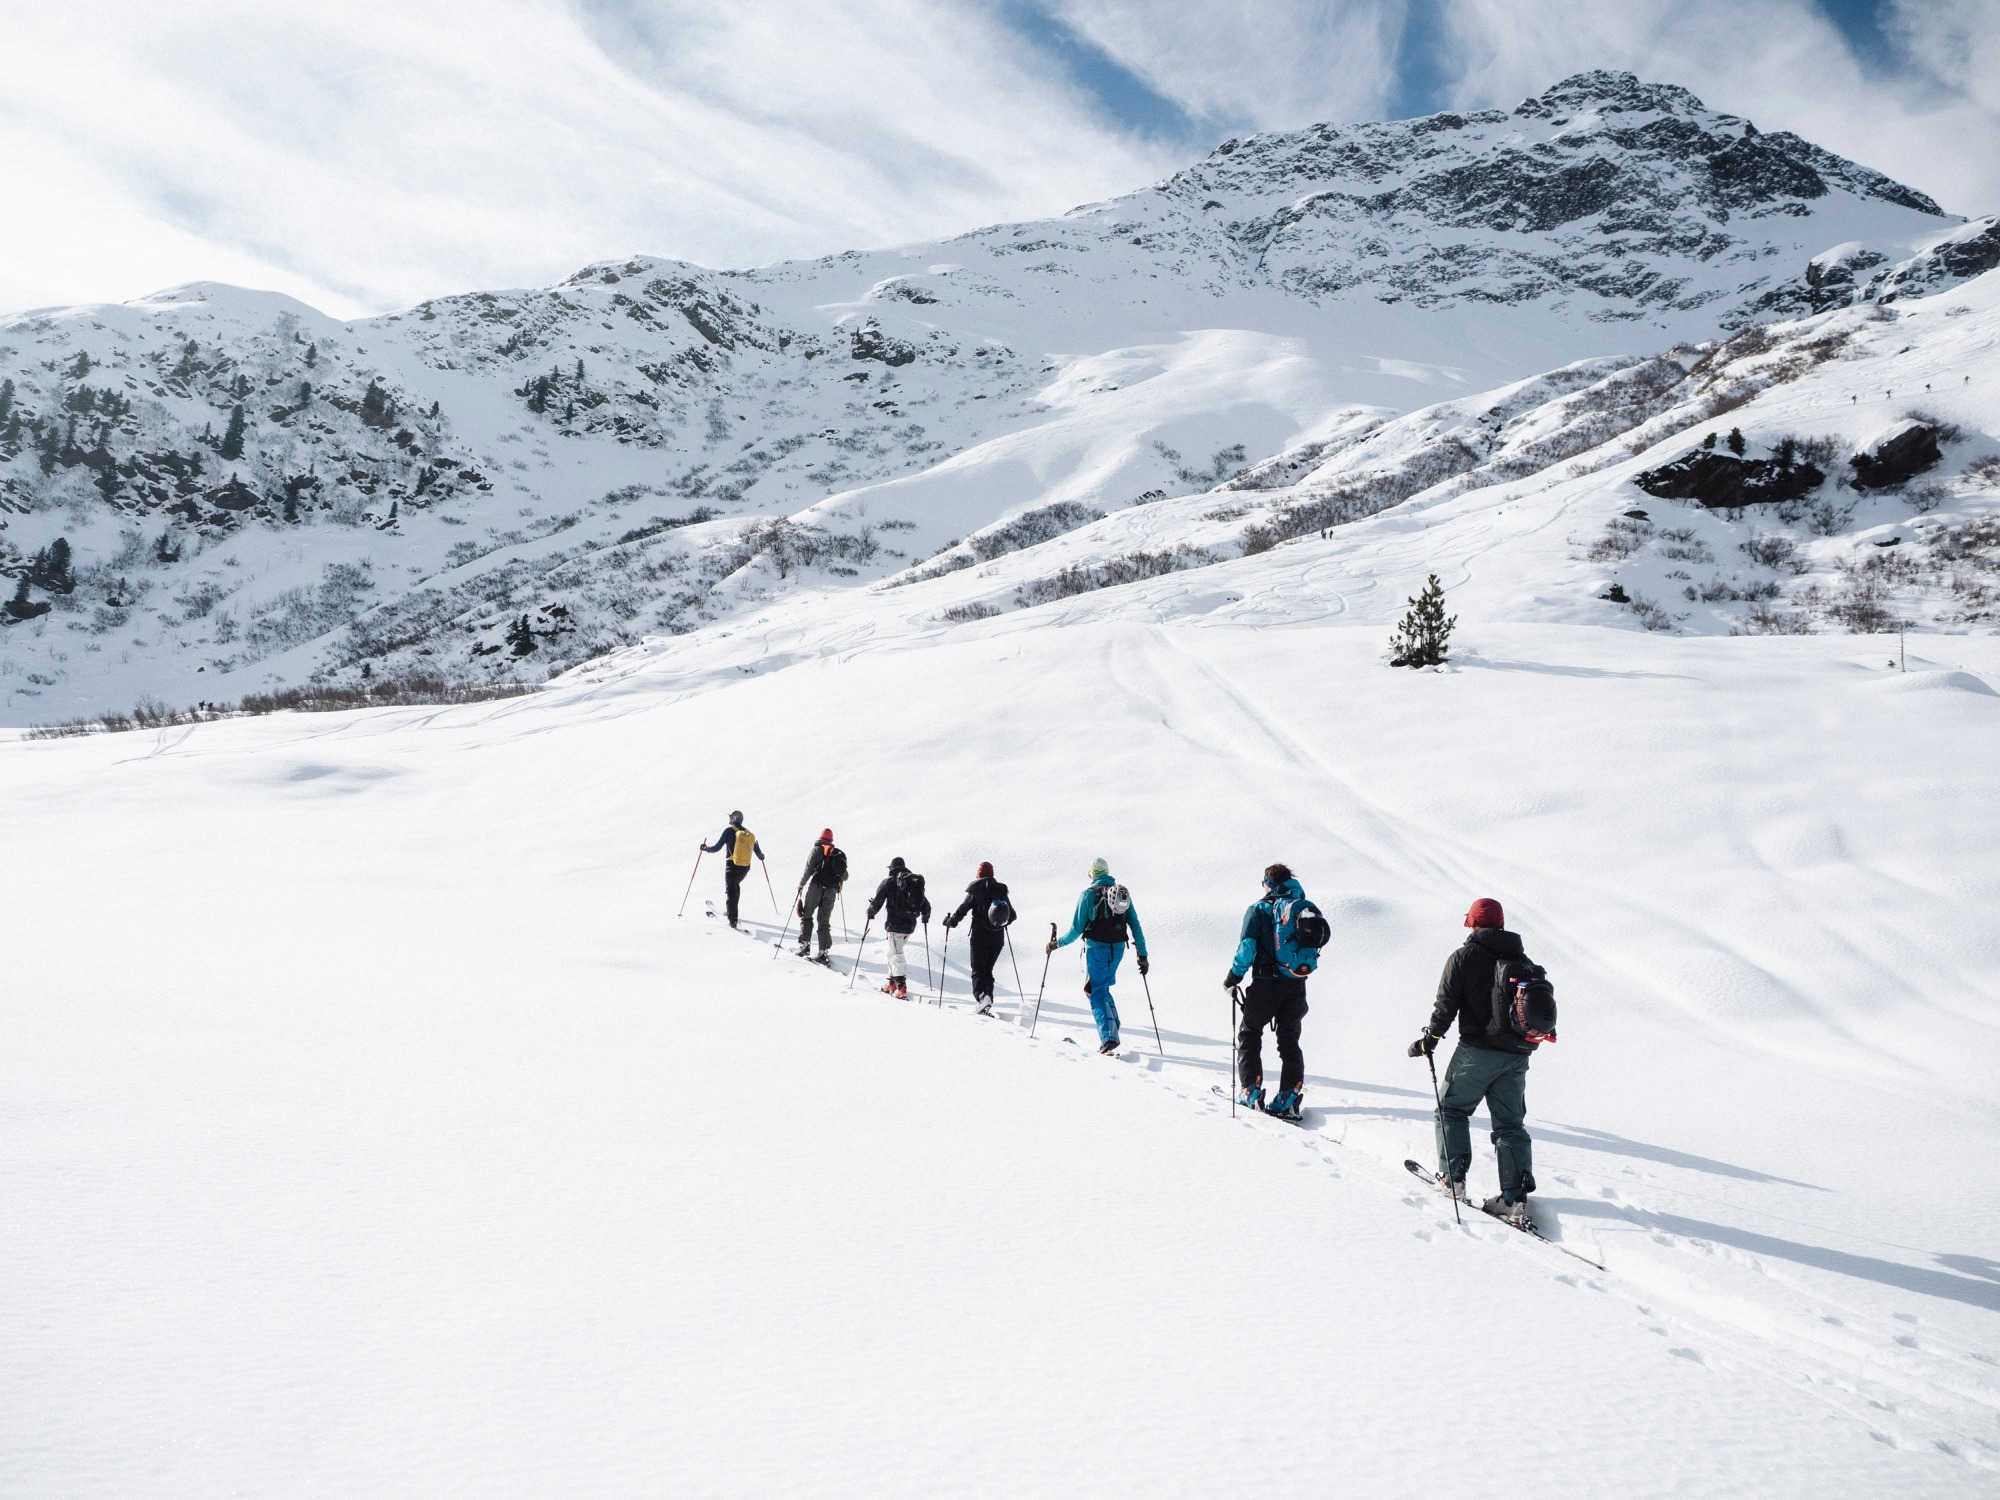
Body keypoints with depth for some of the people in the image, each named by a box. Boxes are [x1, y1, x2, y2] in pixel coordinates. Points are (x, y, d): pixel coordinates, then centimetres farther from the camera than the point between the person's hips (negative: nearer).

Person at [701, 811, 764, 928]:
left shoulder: (729, 831, -6)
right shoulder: (750, 834, 7)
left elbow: (717, 847, -7)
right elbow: (757, 851, 14)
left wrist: (705, 848, 12)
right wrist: (761, 856, 37)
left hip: (732, 866, -5)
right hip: (746, 867, 5)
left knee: (730, 891, 0)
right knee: (736, 886, 29)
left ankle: (733, 919, -12)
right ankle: (733, 912, 34)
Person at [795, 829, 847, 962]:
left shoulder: (817, 850, 2)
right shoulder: (840, 854, 14)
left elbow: (808, 870, -5)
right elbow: (845, 876, 13)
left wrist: (801, 884, 9)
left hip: (815, 887, -3)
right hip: (831, 891, 3)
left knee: (806, 916, 11)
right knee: (824, 921, 7)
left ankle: (804, 943, -2)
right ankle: (823, 951, -3)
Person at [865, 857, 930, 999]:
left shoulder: (889, 882, -5)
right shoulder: (917, 882, 10)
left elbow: (878, 901, -5)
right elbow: (926, 904, 13)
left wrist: (870, 912, 15)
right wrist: (925, 917, 33)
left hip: (895, 923, -6)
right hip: (910, 924, 6)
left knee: (896, 955, -3)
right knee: (894, 952, 20)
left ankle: (901, 988, -14)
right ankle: (892, 983, 23)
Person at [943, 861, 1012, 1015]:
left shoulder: (975, 890, -6)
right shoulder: (1001, 890, 6)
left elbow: (962, 910, -8)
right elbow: (1012, 915, 11)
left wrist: (950, 921, 10)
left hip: (980, 937, -4)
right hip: (998, 938, 4)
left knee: (978, 969, 1)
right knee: (988, 969, 16)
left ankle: (981, 996, -22)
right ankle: (989, 998, 2)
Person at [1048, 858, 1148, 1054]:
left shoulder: (1088, 894, -6)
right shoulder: (1123, 892, 7)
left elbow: (1077, 929, -6)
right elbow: (1135, 926, 5)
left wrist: (1057, 943, 8)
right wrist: (1142, 955, 9)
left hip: (1096, 949, -4)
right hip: (1118, 949, 5)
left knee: (1097, 995, 1)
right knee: (1103, 989, 23)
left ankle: (1108, 1037, -13)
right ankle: (1112, 1029, 15)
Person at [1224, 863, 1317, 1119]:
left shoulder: (1260, 909, -6)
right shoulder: (1306, 908, 7)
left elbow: (1247, 947, -13)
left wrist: (1233, 978, -4)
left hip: (1266, 984, -4)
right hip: (1296, 986, 4)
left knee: (1249, 1034, 13)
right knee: (1289, 1041, 14)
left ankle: (1251, 1091, 5)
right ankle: (1289, 1097, 3)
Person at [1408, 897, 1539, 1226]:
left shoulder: (1464, 957, -3)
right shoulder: (1523, 961, 11)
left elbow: (1446, 1004, -8)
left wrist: (1429, 1039, 1)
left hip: (1477, 1051, -4)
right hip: (1516, 1056, 5)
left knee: (1452, 1109, 13)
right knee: (1511, 1124, 8)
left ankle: (1453, 1177, 7)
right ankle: (1516, 1196, -1)